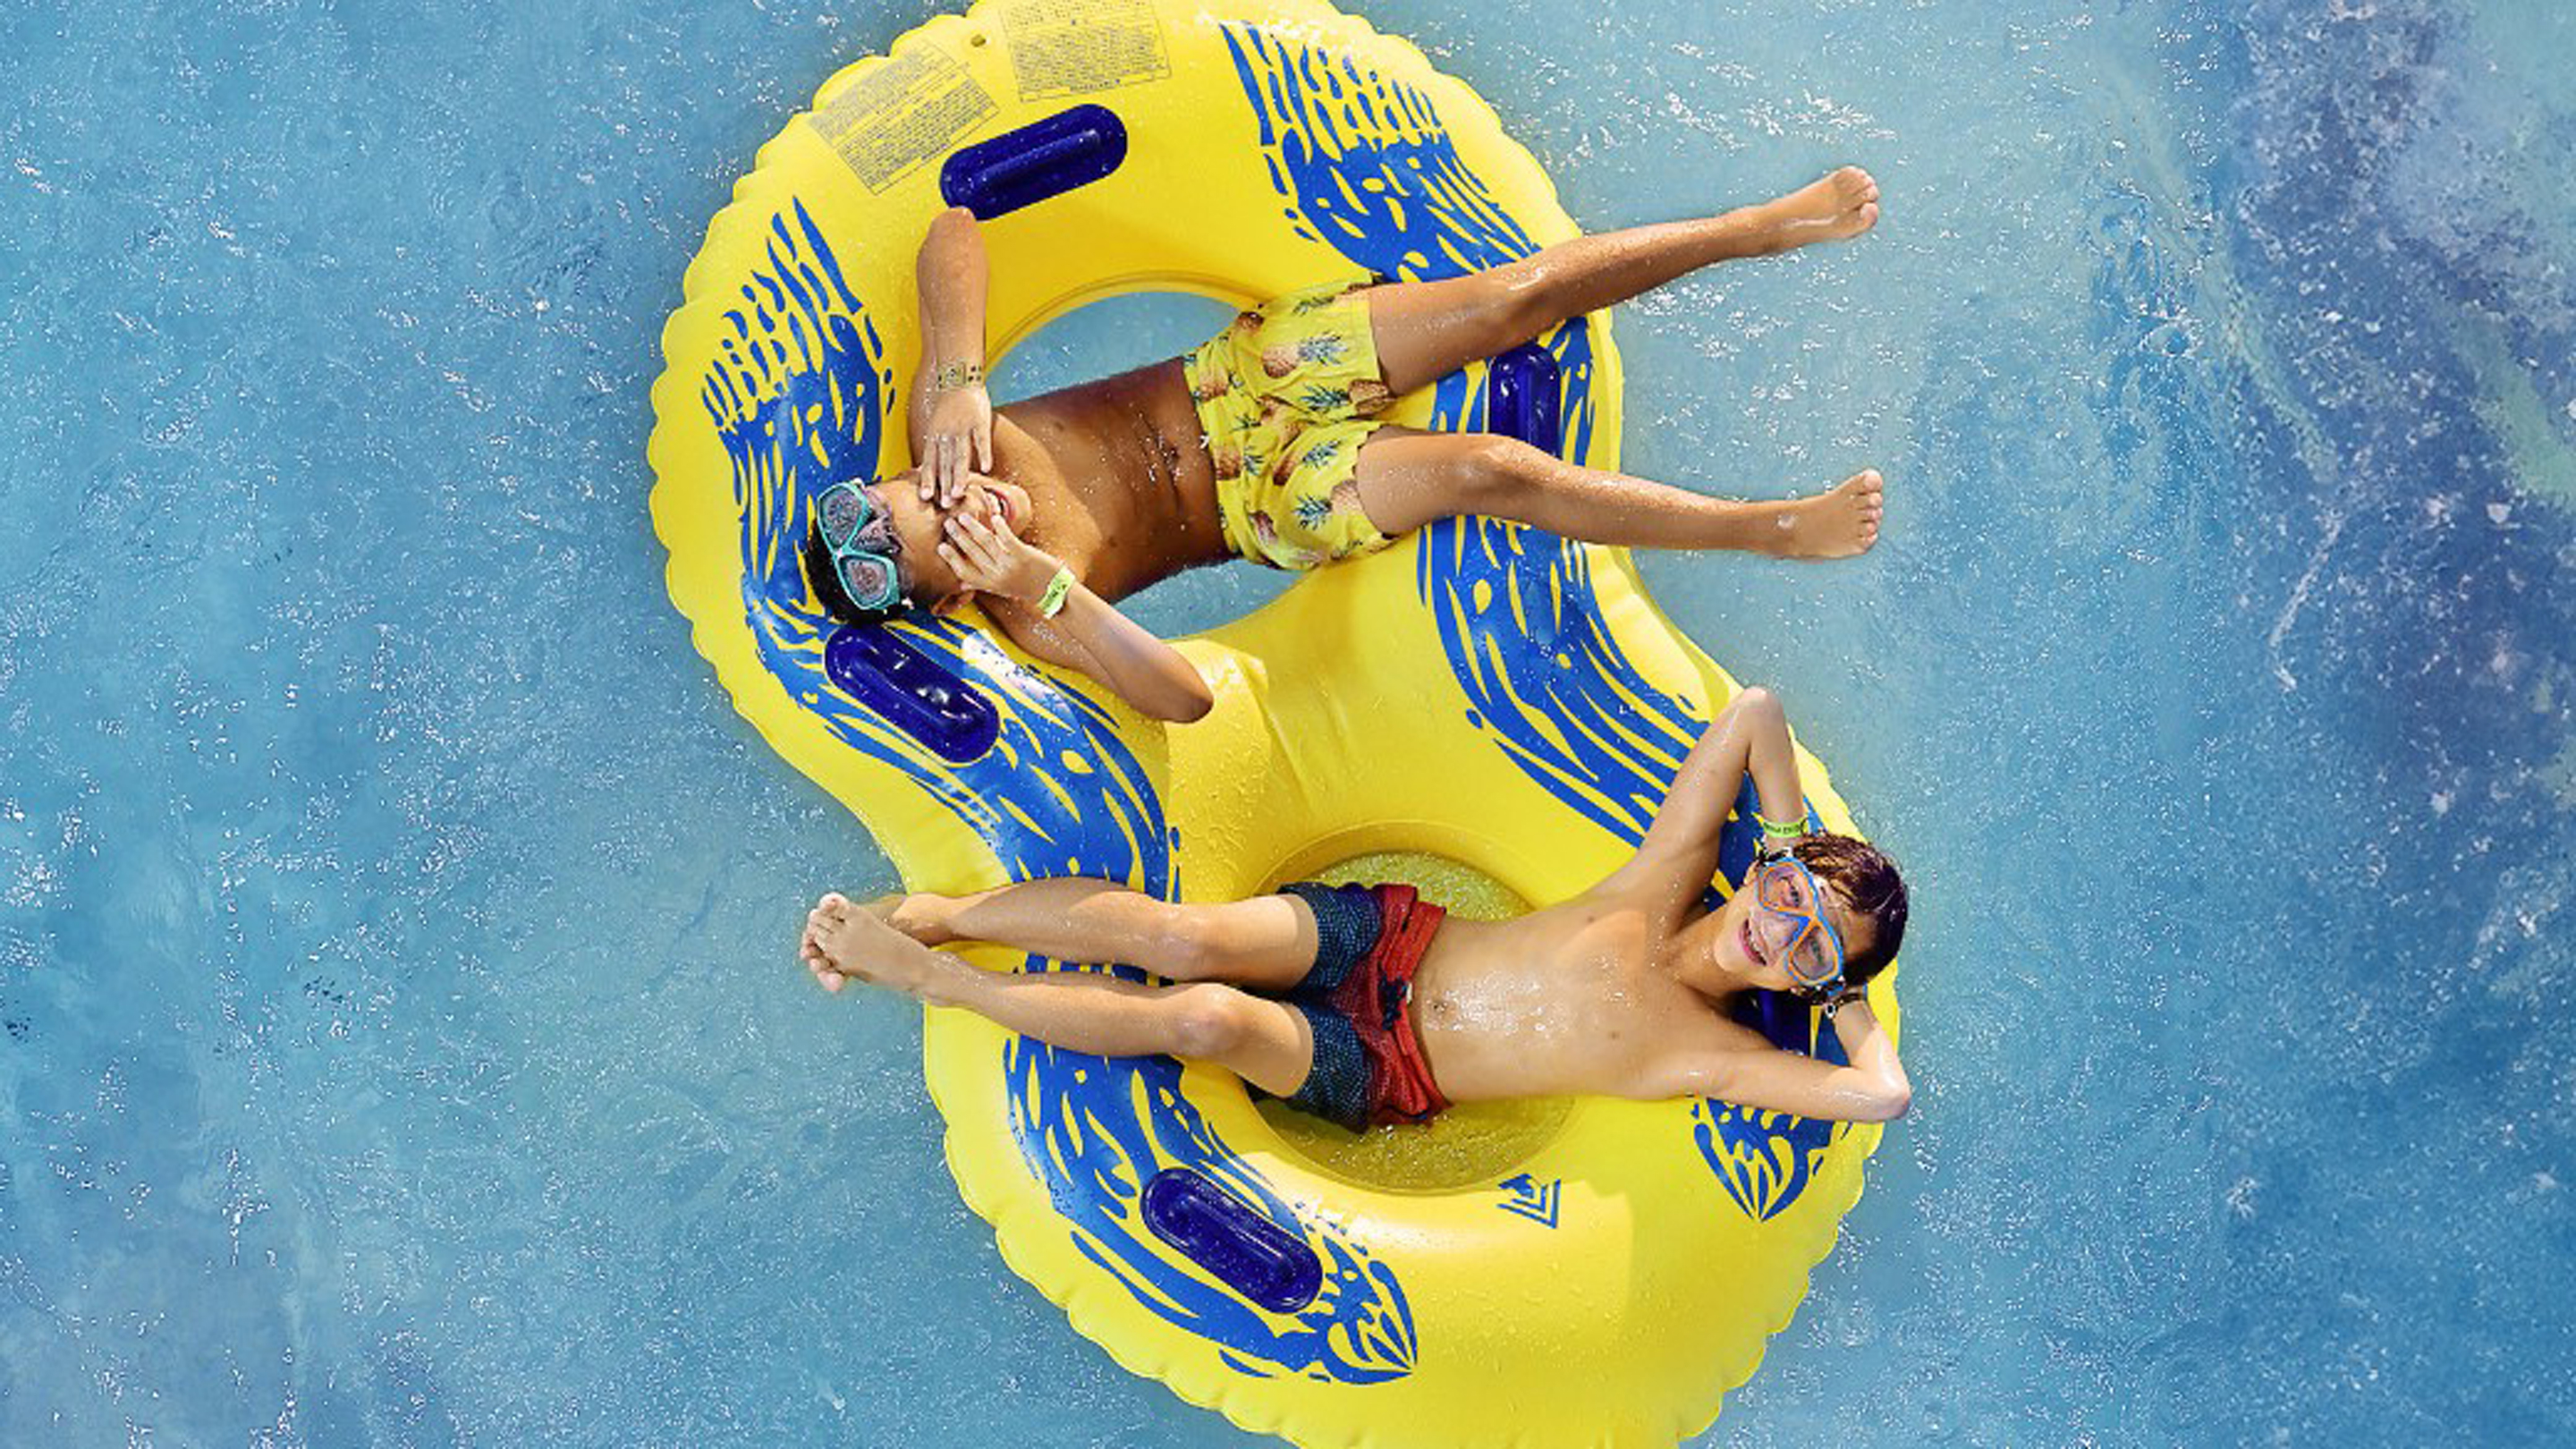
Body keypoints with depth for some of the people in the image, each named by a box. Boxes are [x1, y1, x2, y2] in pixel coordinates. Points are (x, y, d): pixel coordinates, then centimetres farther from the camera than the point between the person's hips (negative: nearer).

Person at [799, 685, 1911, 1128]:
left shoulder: (1713, 1055, -10)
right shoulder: (1665, 885, -1)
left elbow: (1884, 1092, -23)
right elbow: (1753, 712, 0)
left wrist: (1844, 993, -8)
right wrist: (1796, 857, 2)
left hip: (1378, 1073, -2)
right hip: (1387, 941, 3)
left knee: (1206, 1017, -28)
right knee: (1188, 936, -26)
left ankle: (929, 979, -13)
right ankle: (933, 914, -9)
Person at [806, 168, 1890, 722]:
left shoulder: (940, 426, -16)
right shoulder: (1022, 614, -23)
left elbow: (955, 232, -18)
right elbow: (1185, 696, -32)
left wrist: (959, 380, -32)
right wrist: (1050, 588, -42)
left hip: (1248, 369, 3)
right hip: (1264, 504, -3)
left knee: (1524, 292, -11)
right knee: (1495, 471, -22)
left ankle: (1758, 227, 8)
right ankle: (1775, 530, -4)